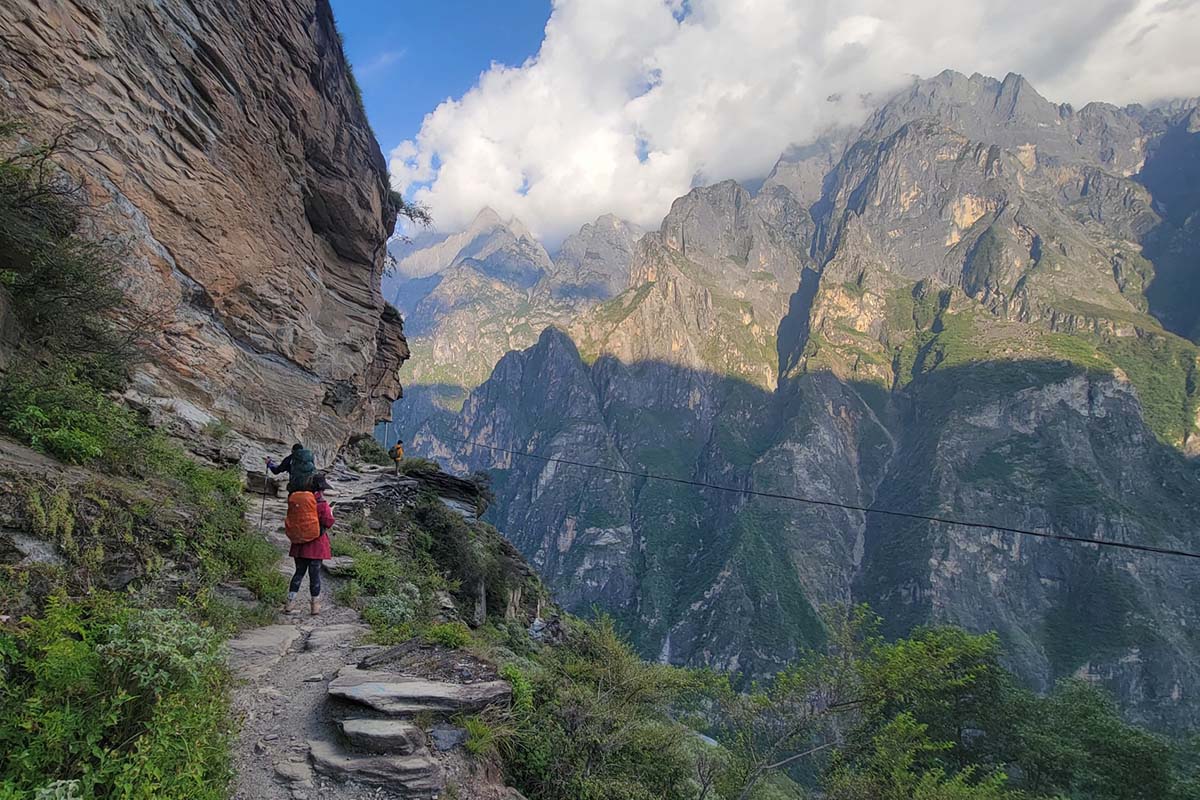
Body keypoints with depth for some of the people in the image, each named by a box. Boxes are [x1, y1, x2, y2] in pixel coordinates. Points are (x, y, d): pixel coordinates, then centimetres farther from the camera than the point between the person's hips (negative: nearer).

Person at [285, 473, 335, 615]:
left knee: (299, 572, 14)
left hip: (300, 543, 5)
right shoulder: (322, 503, -14)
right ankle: (315, 606, 12)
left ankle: (290, 603, 11)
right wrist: (331, 512, 5)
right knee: (315, 573, 4)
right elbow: (328, 523, -11)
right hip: (316, 544, -5)